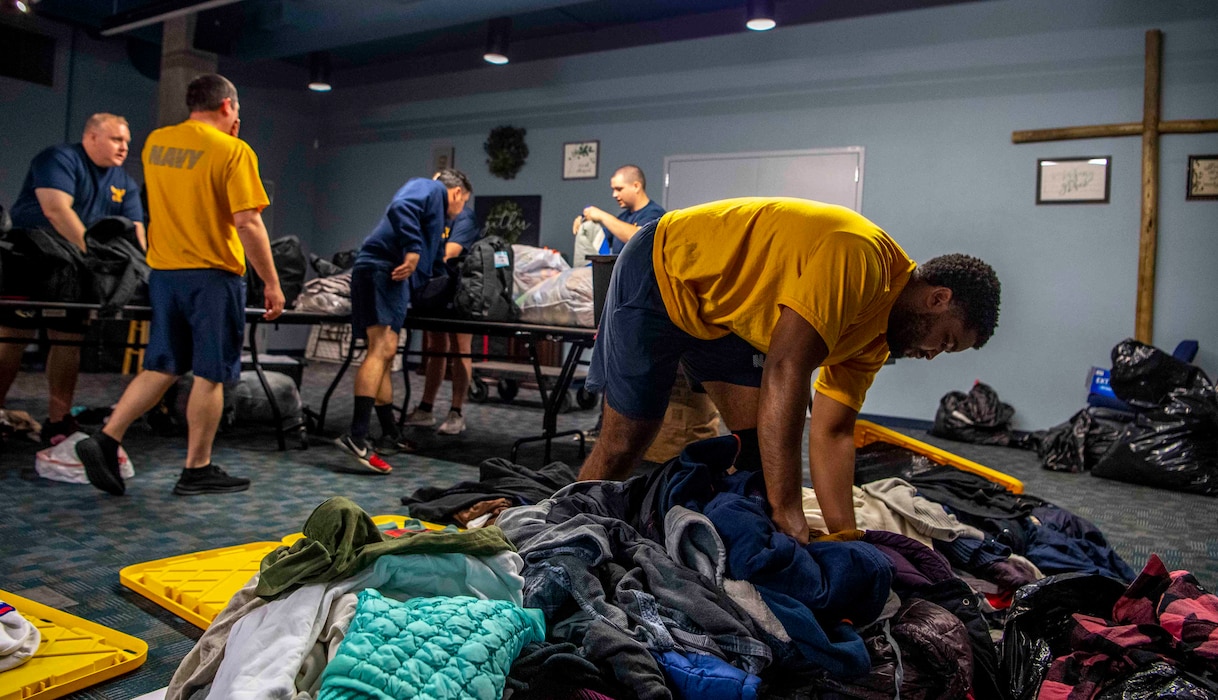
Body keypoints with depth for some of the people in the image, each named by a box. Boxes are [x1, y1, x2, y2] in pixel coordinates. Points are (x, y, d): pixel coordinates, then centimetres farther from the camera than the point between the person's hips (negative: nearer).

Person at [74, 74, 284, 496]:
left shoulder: (155, 142, 10)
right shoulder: (233, 151, -10)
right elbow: (248, 223, -16)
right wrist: (272, 283, -11)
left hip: (164, 271, 6)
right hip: (212, 275, -6)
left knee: (162, 367, 15)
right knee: (210, 374, 2)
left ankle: (106, 440, 5)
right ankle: (197, 471, 9)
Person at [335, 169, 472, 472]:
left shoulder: (435, 211, 33)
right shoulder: (432, 188, 4)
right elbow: (401, 208, -17)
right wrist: (413, 250, -22)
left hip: (394, 278, 11)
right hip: (380, 269, -11)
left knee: (384, 354, 12)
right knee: (382, 348, -22)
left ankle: (390, 434, 20)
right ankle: (357, 436, -31)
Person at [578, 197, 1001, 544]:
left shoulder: (877, 335, -1)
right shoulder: (858, 257, -30)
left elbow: (832, 433, 0)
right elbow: (784, 372, -37)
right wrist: (786, 511, -35)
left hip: (722, 311, 9)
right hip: (661, 275, -8)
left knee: (765, 442, 0)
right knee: (625, 441, -6)